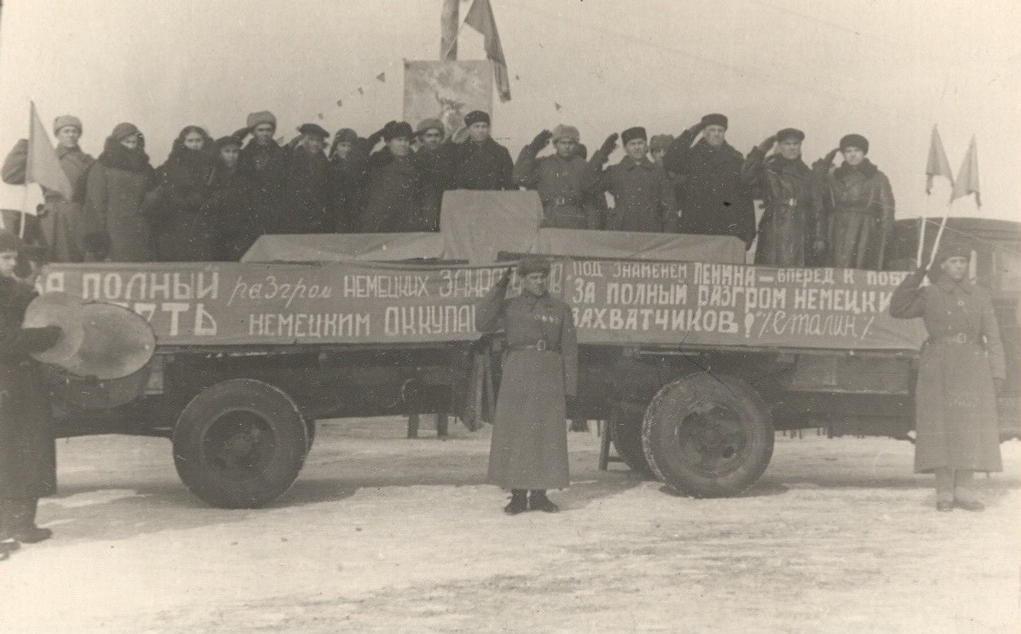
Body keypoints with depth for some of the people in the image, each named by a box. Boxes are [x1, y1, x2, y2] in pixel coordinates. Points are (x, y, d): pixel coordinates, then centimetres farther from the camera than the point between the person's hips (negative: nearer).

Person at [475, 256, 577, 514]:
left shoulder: (561, 310, 9)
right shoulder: (510, 307, 9)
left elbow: (569, 350, 8)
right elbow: (482, 323, -8)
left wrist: (570, 388, 1)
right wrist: (499, 288, -7)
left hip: (549, 376, 1)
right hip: (518, 374, 0)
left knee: (547, 434, 1)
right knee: (514, 433, -2)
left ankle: (539, 495, 10)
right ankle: (518, 496, 5)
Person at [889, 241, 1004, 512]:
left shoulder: (980, 296, 10)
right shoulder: (928, 295, 6)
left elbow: (993, 337, 9)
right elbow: (897, 309, -7)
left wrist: (997, 374, 1)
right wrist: (916, 276, -8)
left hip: (972, 369, 2)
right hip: (938, 368, -2)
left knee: (970, 428, 0)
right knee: (940, 427, -3)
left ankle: (963, 490, 8)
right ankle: (944, 492, 2)